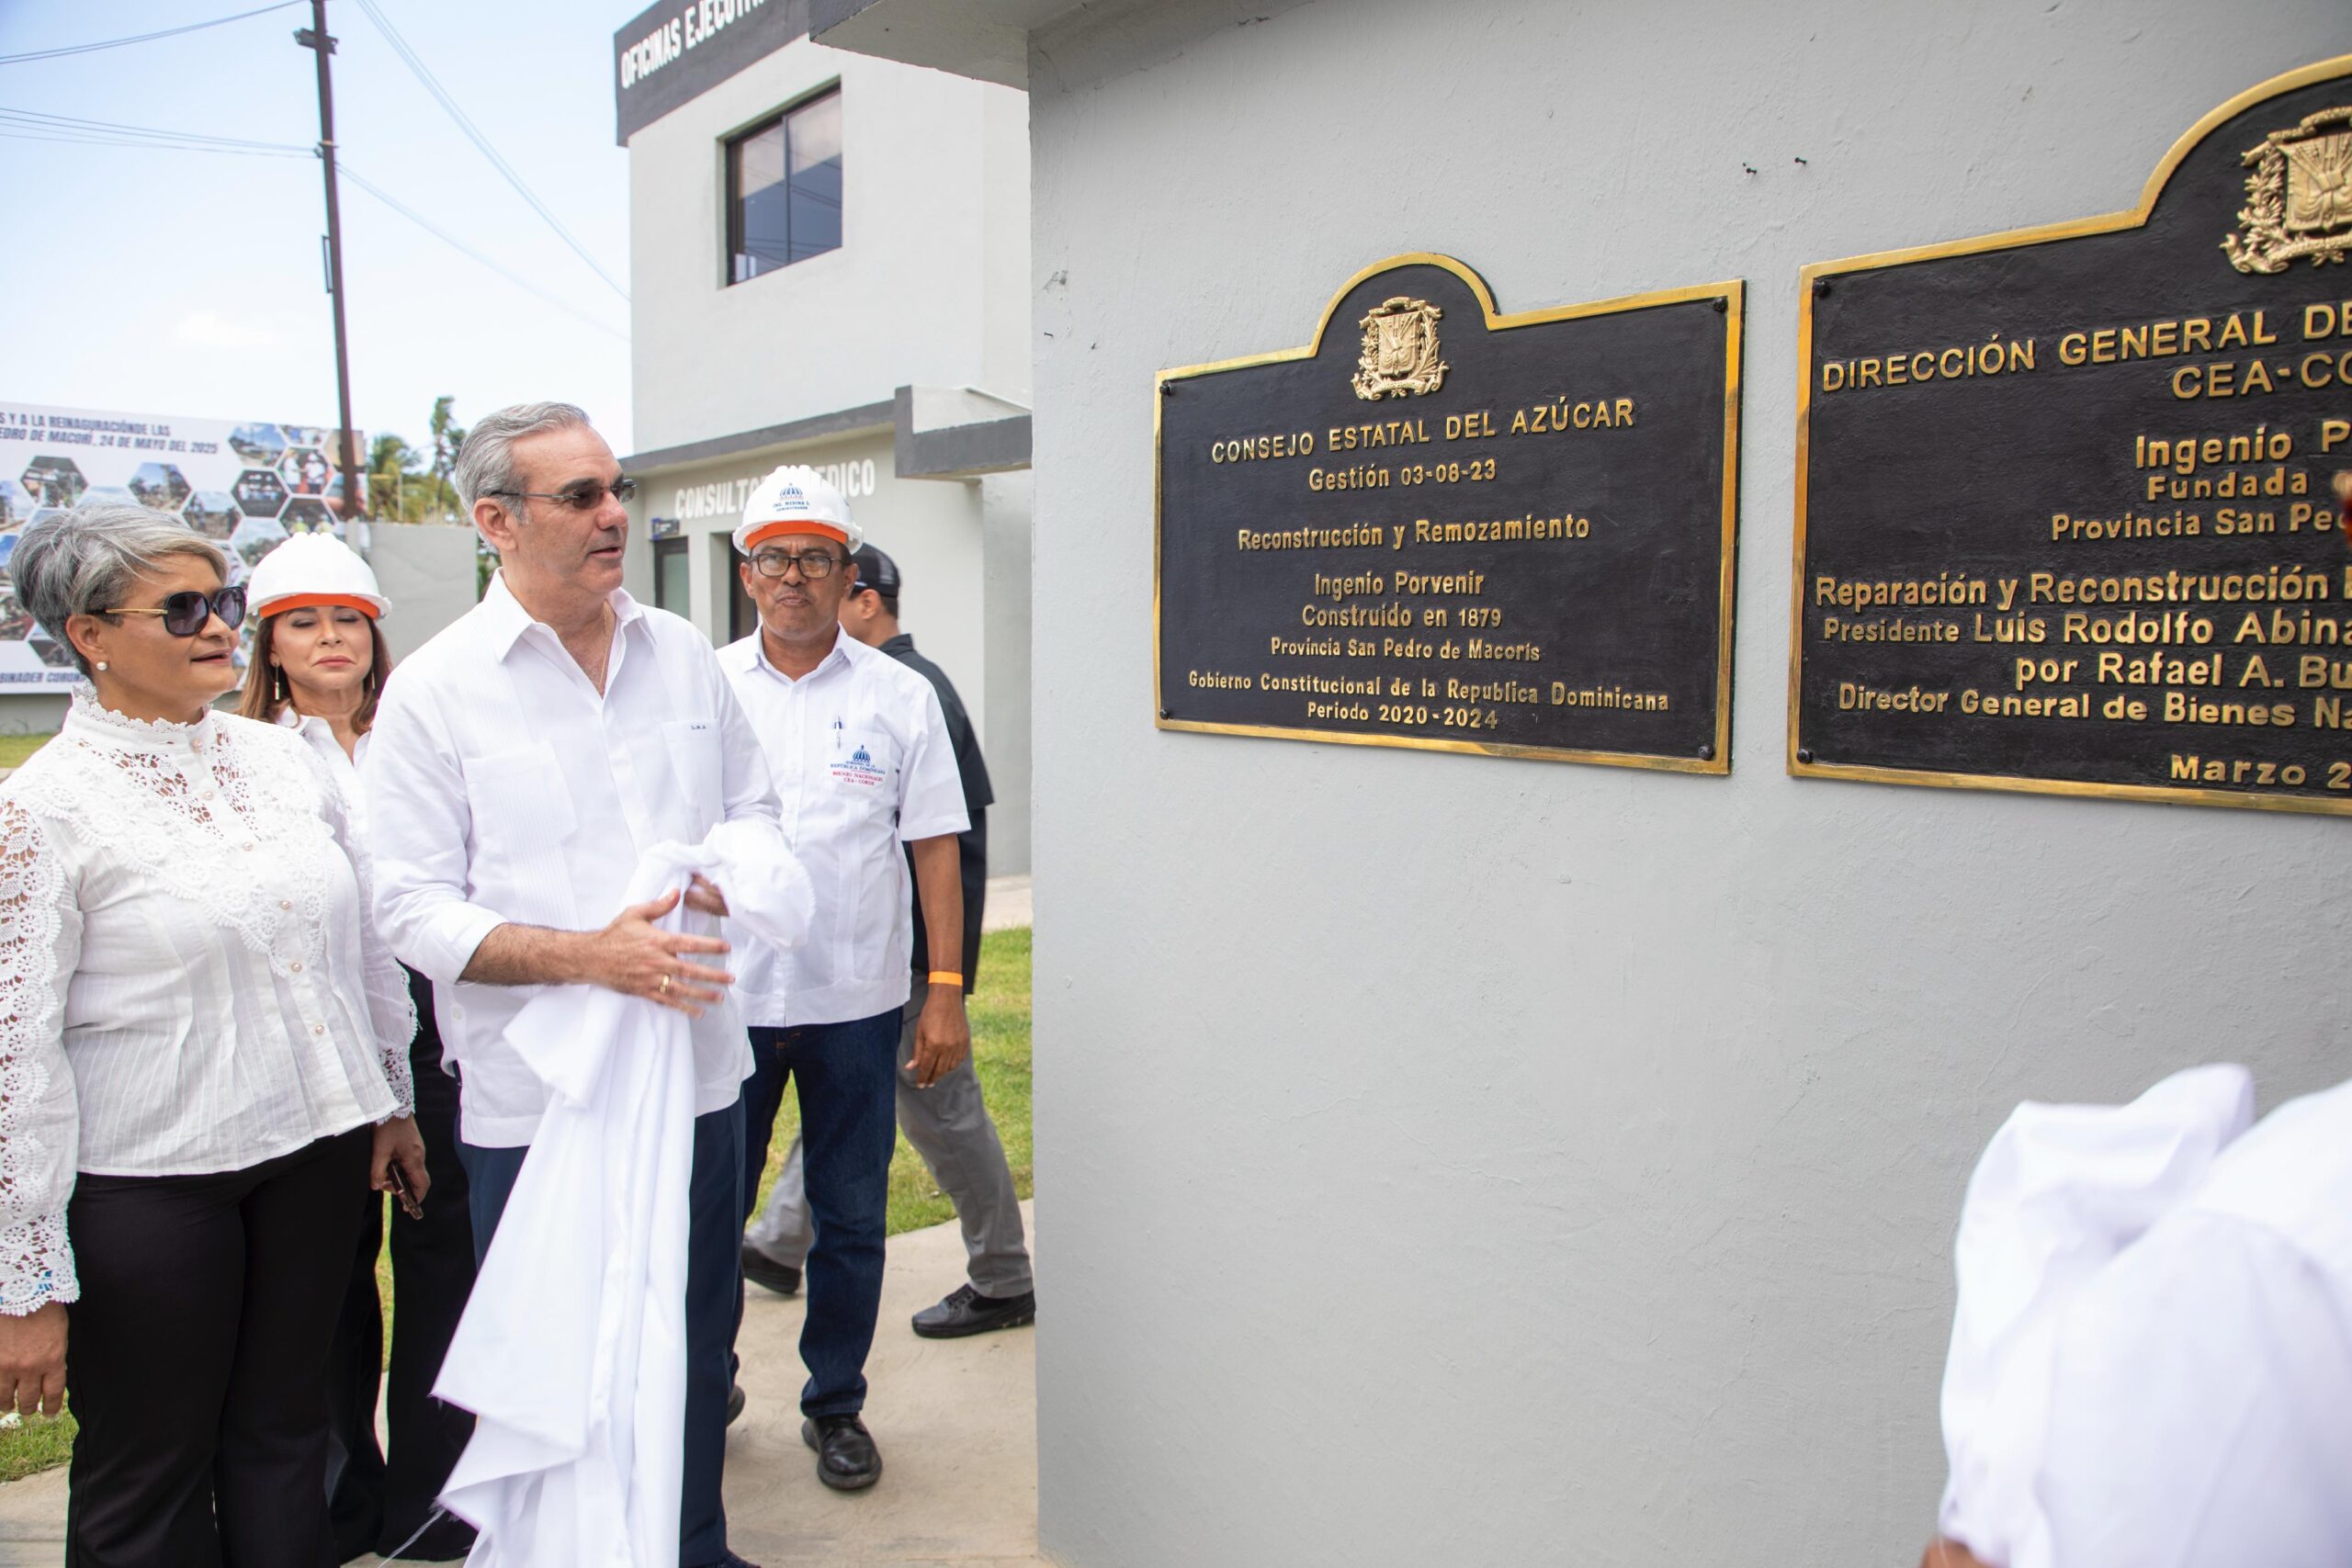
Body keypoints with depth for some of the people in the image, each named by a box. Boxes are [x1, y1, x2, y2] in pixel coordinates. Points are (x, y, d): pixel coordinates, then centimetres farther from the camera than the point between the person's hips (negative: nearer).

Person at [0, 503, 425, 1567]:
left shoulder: (282, 757, 4)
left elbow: (367, 940, 12)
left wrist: (394, 1101, 16)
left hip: (315, 1151, 4)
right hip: (147, 1185, -4)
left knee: (282, 1438, 17)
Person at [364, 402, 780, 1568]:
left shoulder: (680, 652, 6)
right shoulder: (435, 689, -7)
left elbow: (754, 806, 15)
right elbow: (415, 908, -10)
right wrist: (589, 957, -22)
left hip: (696, 1069, 4)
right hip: (534, 1098, -4)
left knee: (696, 1342, 18)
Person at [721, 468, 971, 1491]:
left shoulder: (899, 696, 1)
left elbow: (936, 848, 1)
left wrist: (946, 991, -4)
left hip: (856, 1002, 0)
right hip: (724, 996, 1)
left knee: (851, 1218, 10)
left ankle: (836, 1406, 28)